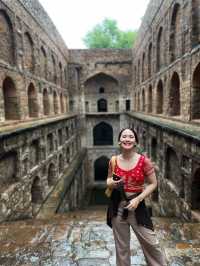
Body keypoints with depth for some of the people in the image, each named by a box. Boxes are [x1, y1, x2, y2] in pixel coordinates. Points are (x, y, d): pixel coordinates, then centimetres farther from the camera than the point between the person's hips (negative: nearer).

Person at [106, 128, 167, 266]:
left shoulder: (144, 161, -12)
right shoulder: (113, 161, -5)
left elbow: (153, 184, -6)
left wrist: (138, 199, -15)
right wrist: (112, 183, -14)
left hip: (137, 205, -2)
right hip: (117, 206, 2)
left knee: (150, 242, 10)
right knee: (121, 245, 18)